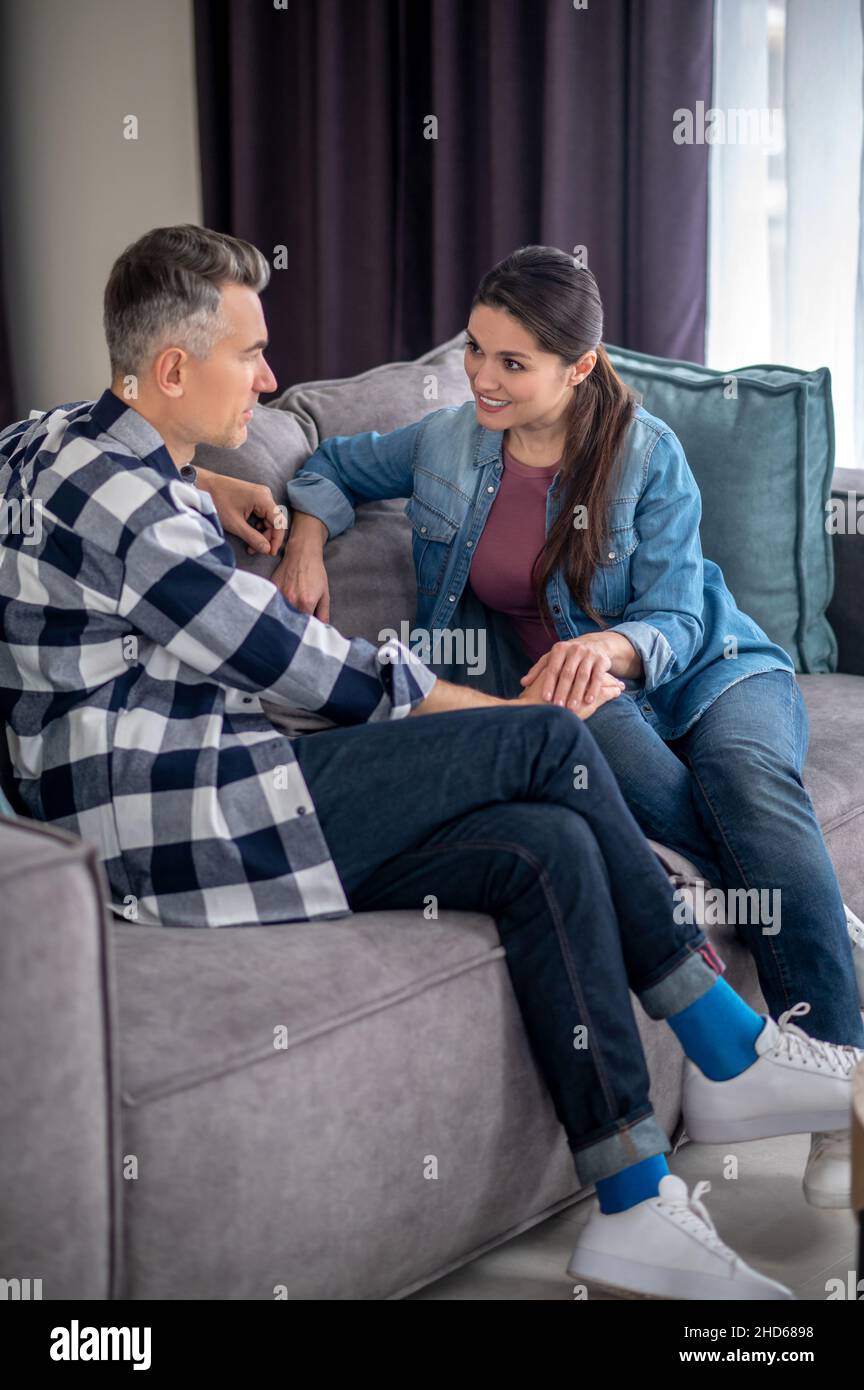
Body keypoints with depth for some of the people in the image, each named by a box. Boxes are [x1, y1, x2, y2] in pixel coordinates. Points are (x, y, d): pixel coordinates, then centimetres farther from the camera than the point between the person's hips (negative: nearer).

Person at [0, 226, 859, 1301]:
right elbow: (295, 665, -14)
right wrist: (480, 712, 0)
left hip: (198, 800, 10)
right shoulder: (124, 500, -15)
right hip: (187, 824, -10)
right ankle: (730, 1053, 1)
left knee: (550, 848, -4)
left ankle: (635, 1211, -2)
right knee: (550, 738, -13)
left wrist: (201, 486, 33)